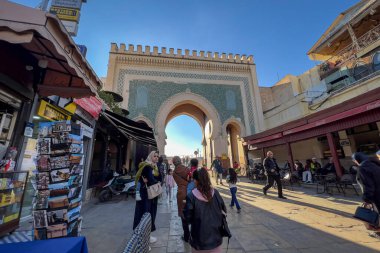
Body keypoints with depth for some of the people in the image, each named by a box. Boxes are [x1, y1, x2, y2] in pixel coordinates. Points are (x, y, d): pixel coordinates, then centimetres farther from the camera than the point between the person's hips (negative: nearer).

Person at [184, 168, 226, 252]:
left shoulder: (191, 196, -22)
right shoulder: (215, 192, -12)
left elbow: (188, 218, -14)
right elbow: (223, 209, -1)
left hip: (200, 238, -2)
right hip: (215, 236, 3)